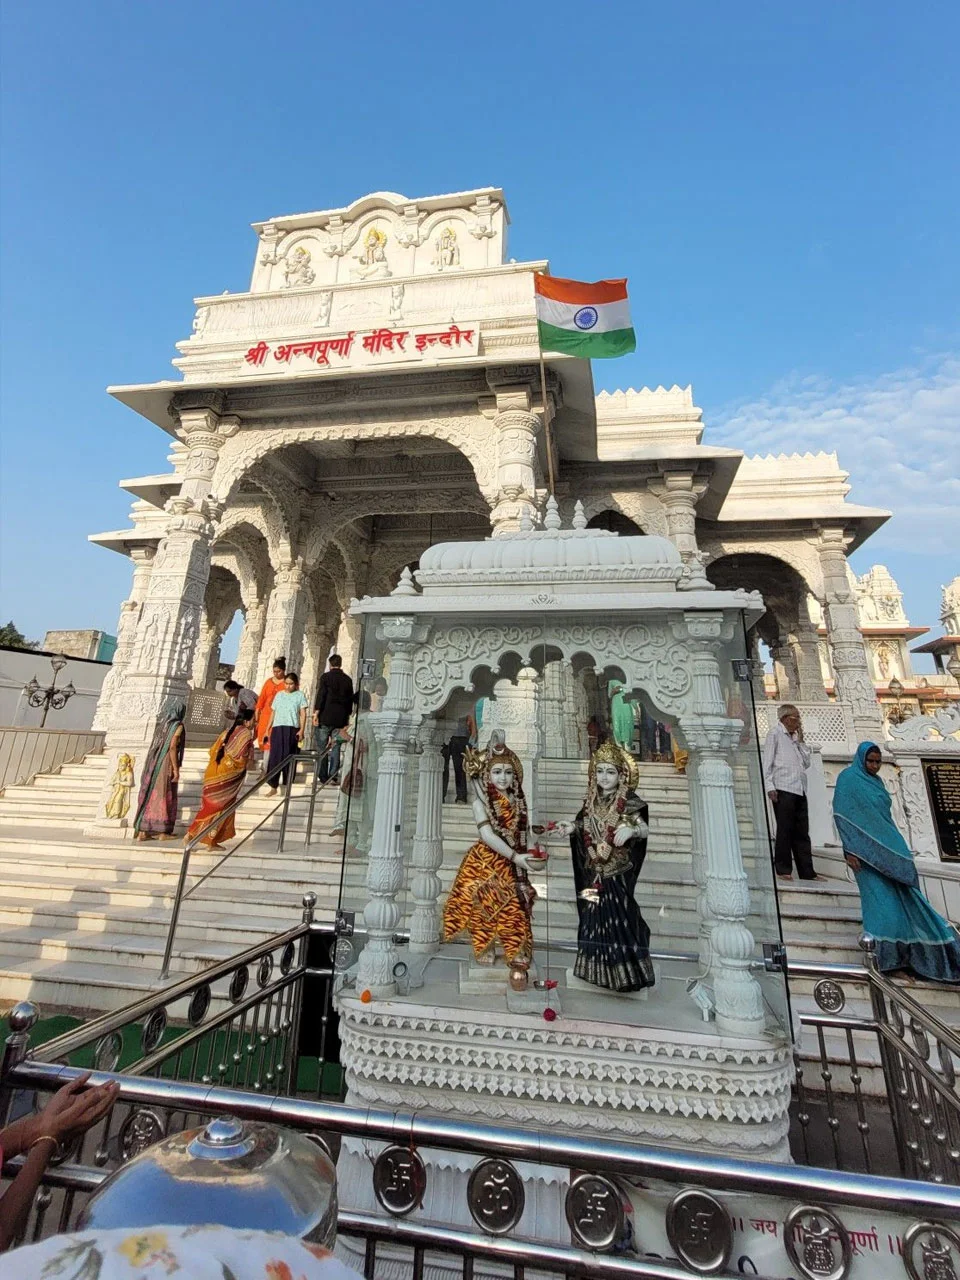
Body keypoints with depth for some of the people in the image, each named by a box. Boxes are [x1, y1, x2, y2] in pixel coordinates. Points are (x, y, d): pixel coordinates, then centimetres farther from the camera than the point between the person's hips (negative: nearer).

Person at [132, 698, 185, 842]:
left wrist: (151, 769, 19)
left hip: (153, 766, 7)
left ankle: (142, 831, 10)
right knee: (165, 799, 1)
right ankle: (163, 832, 6)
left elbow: (154, 748, 12)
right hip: (166, 766, -7)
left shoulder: (161, 724, 13)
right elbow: (172, 747, -17)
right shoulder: (178, 726, -9)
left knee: (150, 798, 9)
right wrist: (176, 769, -16)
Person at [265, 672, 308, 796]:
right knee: (275, 756, -4)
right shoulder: (278, 695, 14)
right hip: (277, 728, 2)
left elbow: (303, 714, 2)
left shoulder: (299, 695, 7)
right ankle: (273, 786, -1)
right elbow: (273, 713, 17)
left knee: (289, 756, 1)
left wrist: (302, 730, -8)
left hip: (292, 729, -2)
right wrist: (267, 729, 12)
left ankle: (287, 785, 12)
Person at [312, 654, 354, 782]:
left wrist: (316, 713, -8)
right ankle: (333, 776, 7)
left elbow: (321, 695, -11)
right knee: (336, 748, 7)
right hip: (340, 719, 4)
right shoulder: (348, 679, 9)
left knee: (321, 747, 2)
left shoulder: (326, 677, -3)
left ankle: (323, 777, 0)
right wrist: (347, 717, 18)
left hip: (325, 717, -3)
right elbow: (350, 700, 11)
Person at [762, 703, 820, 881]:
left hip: (799, 790, 7)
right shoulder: (775, 734, 1)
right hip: (783, 789, -7)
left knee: (802, 833, 9)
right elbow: (767, 762, -5)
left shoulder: (795, 737, 21)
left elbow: (806, 763, 18)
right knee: (785, 830, -3)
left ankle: (807, 872, 15)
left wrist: (801, 741, 11)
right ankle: (783, 869, 4)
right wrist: (770, 786, -13)